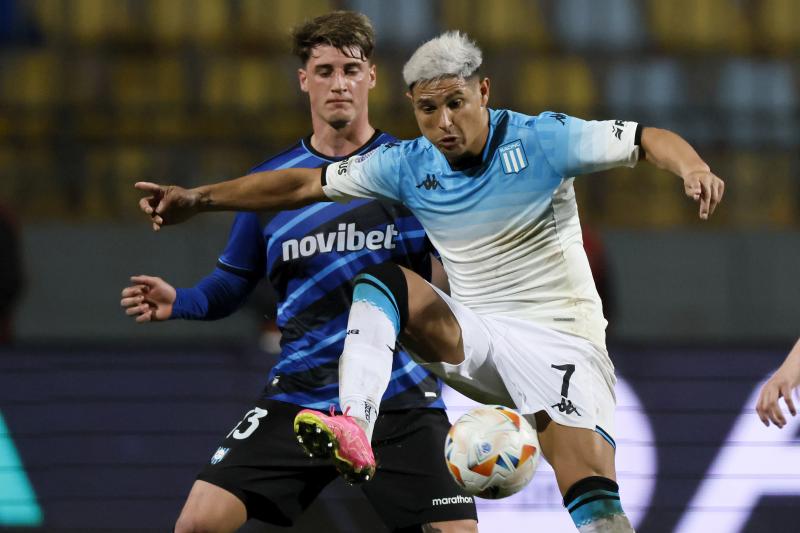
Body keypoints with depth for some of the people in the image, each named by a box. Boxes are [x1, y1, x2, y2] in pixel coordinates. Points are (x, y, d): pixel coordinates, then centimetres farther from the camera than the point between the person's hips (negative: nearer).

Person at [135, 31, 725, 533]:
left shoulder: (540, 140, -11)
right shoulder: (408, 164, 0)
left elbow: (648, 140, -14)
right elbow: (305, 184, 6)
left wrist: (693, 167, -36)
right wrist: (198, 198, 3)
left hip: (560, 343, -4)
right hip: (474, 339, 4)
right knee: (381, 281, -19)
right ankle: (353, 430, -35)